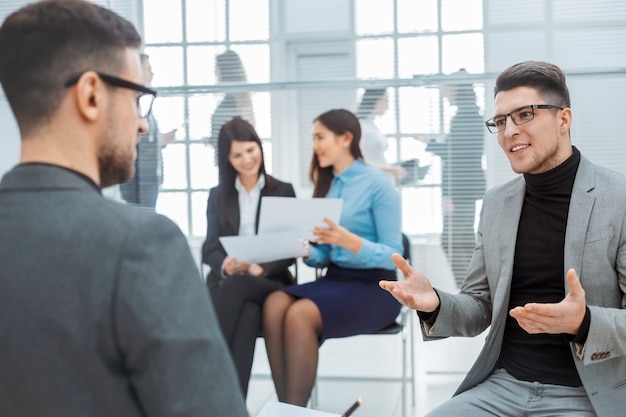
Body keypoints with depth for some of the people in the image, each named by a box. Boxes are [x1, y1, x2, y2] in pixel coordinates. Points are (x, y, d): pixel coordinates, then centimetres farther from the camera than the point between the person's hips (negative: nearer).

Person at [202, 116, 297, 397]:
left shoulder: (283, 192, 10)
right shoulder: (218, 196, 15)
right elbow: (209, 249, 7)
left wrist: (260, 268, -18)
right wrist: (226, 265, -18)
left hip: (270, 283, -1)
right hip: (225, 283, 1)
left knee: (237, 285, -37)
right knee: (246, 314, -36)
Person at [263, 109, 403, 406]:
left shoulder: (377, 183, -8)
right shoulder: (327, 184, 13)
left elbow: (393, 256, -11)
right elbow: (324, 256, 14)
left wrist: (350, 241, -28)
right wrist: (305, 252, -8)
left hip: (374, 287, -6)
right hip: (335, 279, 6)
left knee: (300, 314, -31)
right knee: (275, 303, -24)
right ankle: (286, 408, -23)